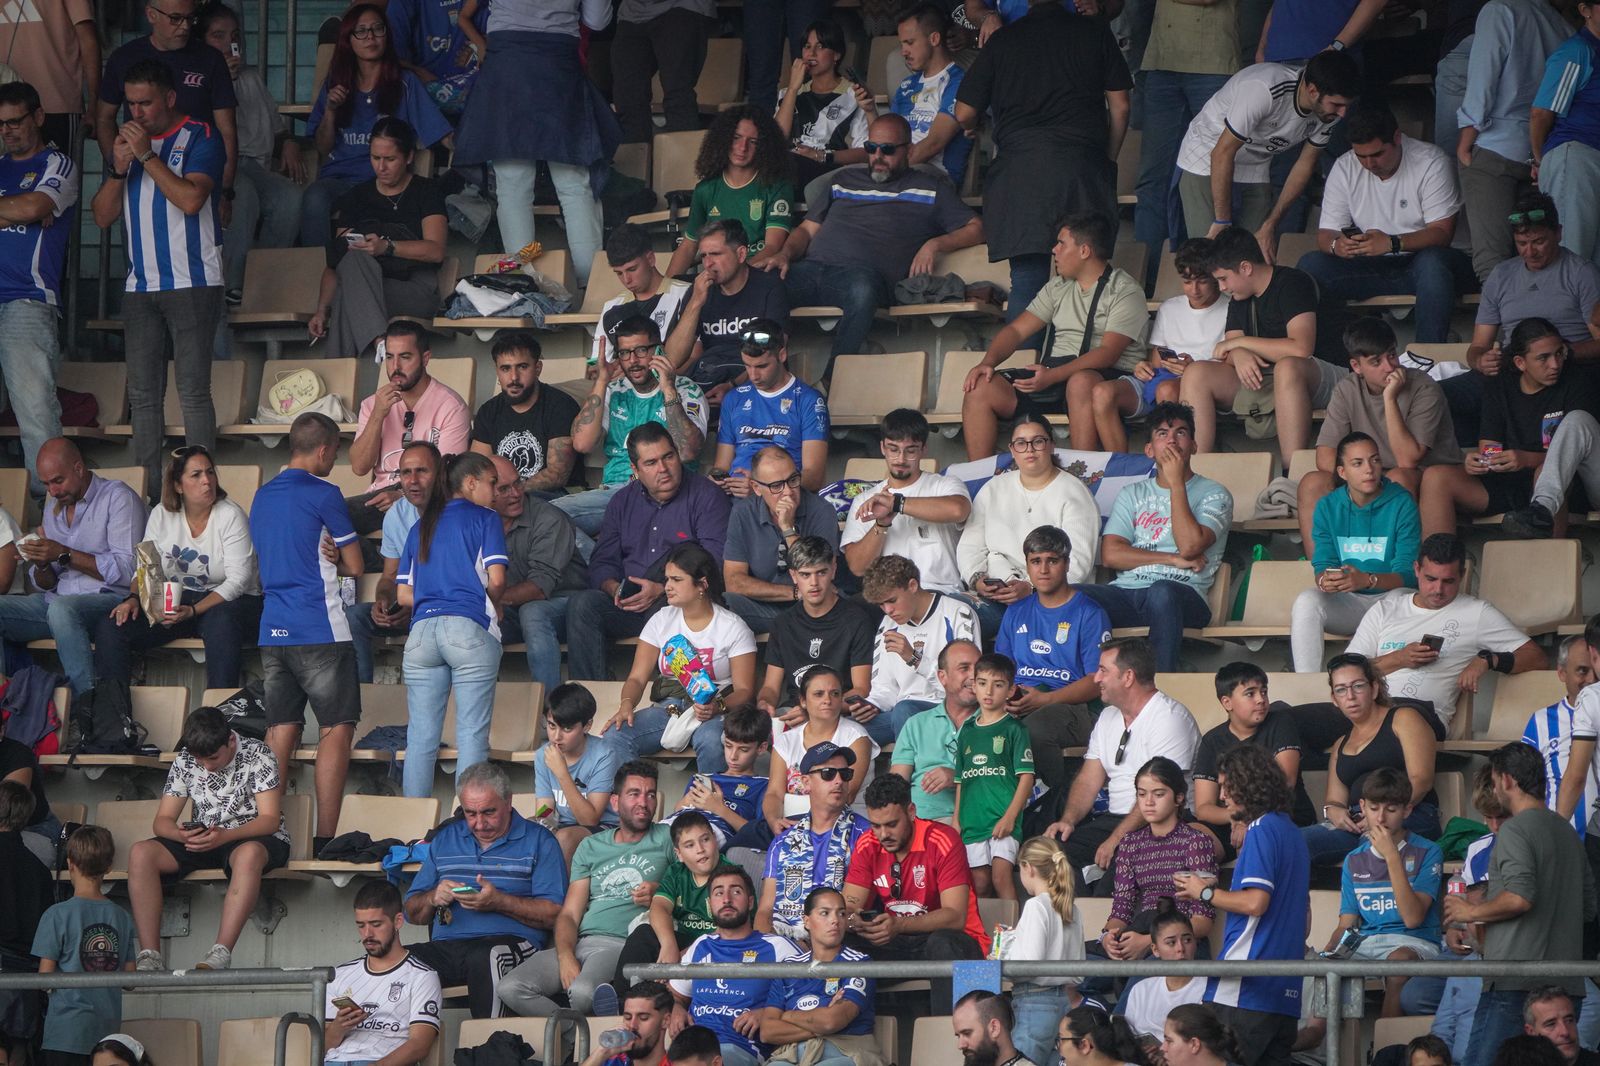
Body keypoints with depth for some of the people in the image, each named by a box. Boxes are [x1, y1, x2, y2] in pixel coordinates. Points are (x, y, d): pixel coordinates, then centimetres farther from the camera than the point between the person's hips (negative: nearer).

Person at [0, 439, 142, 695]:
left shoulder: (118, 498, -3)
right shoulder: (54, 509, 19)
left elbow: (127, 571, -14)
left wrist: (65, 555, -15)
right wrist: (41, 565, -3)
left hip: (110, 598, -7)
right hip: (56, 601, 7)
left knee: (62, 608, -38)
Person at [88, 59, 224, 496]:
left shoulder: (200, 139, -3)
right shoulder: (127, 142, 15)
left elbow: (191, 199, -18)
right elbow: (103, 215, 11)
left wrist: (147, 155, -15)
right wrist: (119, 167, -5)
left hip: (192, 282, -6)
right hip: (141, 285, 6)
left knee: (193, 390, -9)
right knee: (142, 394, 3)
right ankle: (147, 488, 4)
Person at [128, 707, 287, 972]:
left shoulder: (257, 755, -12)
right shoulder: (185, 761, 0)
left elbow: (270, 819, -18)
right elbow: (162, 821, 0)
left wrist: (224, 836, -35)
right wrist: (183, 835, -26)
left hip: (253, 838, -4)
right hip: (203, 841, 5)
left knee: (248, 854, -43)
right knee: (140, 854, -21)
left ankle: (221, 953, -49)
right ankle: (150, 957, -29)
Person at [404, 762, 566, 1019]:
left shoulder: (538, 841, 9)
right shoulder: (445, 839, 23)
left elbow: (555, 915, -2)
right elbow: (412, 913, 23)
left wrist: (499, 902, -13)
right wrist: (434, 898, 0)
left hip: (510, 942, -4)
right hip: (445, 947, 4)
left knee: (485, 960, -40)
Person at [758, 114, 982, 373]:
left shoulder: (930, 188, 21)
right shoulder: (843, 180, 33)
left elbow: (975, 230, 15)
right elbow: (808, 229, 31)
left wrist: (935, 245, -3)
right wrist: (785, 253, 9)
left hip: (864, 271, -3)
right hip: (810, 267, 3)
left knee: (862, 289, -44)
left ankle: (829, 382, -42)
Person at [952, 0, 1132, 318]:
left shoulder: (1002, 41, 8)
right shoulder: (1096, 33, 9)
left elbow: (964, 115, 11)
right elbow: (1120, 106, 10)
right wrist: (1108, 160, 21)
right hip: (1082, 166, 0)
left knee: (1026, 280, 1)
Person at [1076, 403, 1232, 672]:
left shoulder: (1213, 494, 11)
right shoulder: (1133, 495, 23)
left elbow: (1189, 546, -9)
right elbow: (1110, 554, 7)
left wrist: (1176, 483, -1)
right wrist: (1172, 559, -3)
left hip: (1182, 593, -3)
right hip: (1125, 590, 3)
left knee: (1162, 591, -41)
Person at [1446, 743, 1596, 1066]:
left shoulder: (1515, 830, -8)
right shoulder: (1565, 830, 18)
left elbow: (1520, 898, -22)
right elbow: (1588, 908, 24)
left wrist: (1472, 912, -5)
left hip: (1516, 983, -9)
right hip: (1565, 984, 9)